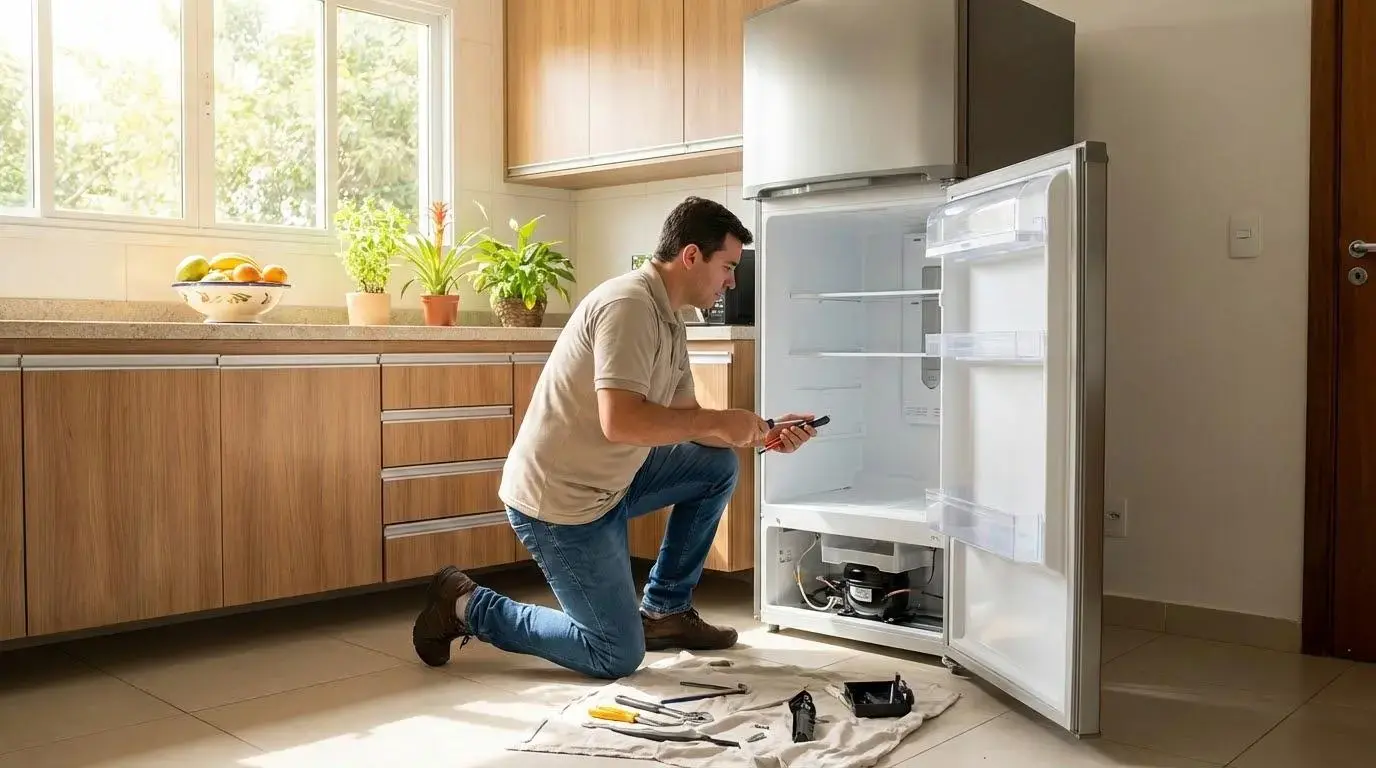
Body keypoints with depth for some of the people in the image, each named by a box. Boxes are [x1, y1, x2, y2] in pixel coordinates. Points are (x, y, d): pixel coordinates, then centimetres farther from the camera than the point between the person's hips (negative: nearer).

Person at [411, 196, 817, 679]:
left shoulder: (669, 324, 9)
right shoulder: (629, 305, -21)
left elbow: (685, 422, 14)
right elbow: (620, 421, -32)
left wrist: (761, 436, 1)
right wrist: (719, 422, -21)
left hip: (606, 483, 9)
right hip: (558, 502, -9)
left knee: (719, 464, 9)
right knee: (618, 656, -3)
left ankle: (664, 610, 17)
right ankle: (468, 607, 8)